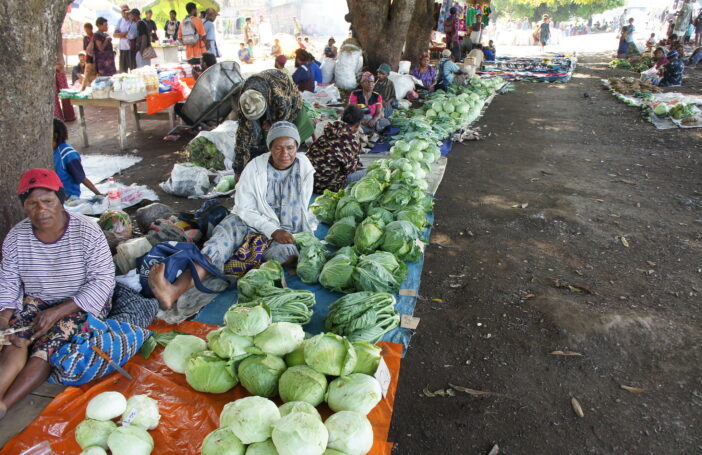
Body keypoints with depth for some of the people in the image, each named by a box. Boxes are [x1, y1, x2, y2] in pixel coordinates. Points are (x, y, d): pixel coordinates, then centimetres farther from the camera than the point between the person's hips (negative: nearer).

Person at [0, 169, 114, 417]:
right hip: (36, 302, 4)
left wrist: (58, 312, -22)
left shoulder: (87, 232, -17)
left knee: (47, 345, -25)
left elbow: (103, 280, -18)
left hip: (82, 304, -3)